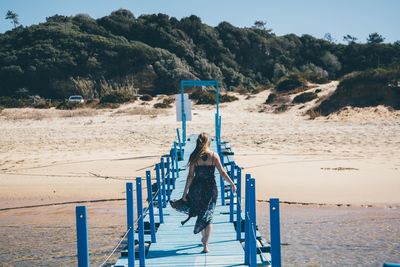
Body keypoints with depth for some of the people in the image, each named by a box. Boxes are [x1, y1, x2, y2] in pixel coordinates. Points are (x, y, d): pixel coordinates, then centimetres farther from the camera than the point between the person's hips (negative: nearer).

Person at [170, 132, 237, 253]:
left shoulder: (194, 156, -6)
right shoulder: (214, 156, -5)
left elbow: (190, 176, -6)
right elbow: (222, 172, -4)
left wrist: (185, 193, -2)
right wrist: (232, 184, 8)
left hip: (197, 188, 0)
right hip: (210, 188, 0)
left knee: (200, 212, 23)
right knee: (207, 216, 7)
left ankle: (203, 237, 35)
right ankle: (205, 245, 2)